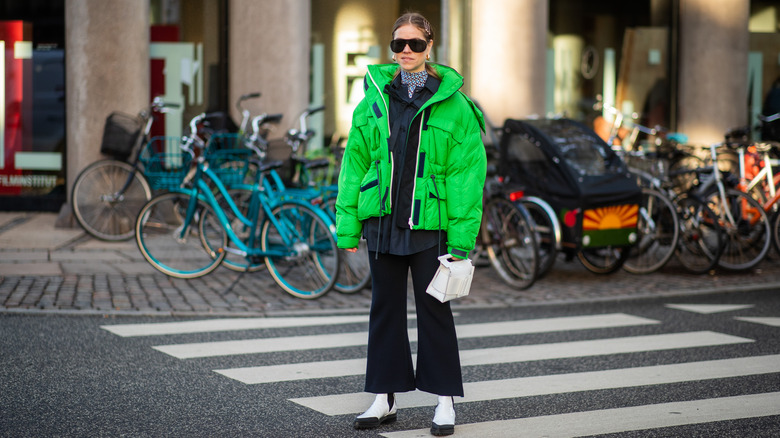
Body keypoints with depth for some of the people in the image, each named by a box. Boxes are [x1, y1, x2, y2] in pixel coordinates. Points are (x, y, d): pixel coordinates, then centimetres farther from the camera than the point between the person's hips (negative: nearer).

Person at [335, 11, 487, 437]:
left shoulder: (452, 104, -3)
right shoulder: (375, 98, 5)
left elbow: (467, 170, -5)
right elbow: (355, 161, 8)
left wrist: (461, 237, -10)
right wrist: (347, 224, 3)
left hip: (428, 222, -3)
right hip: (382, 220, 3)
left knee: (433, 308, 3)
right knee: (385, 307, 10)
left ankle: (445, 401, 14)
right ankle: (384, 398, 20)